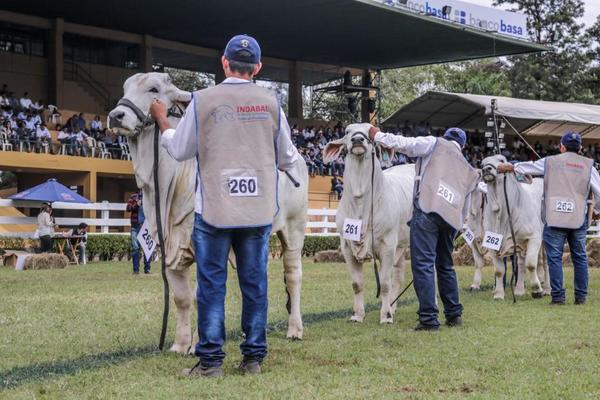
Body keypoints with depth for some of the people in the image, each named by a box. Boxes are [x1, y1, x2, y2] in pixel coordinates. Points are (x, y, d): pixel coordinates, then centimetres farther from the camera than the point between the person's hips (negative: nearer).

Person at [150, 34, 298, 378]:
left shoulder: (203, 100, -6)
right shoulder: (271, 103, 1)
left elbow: (180, 150, 4)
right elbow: (287, 158, 9)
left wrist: (162, 120, 21)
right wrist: (292, 157, 34)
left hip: (214, 210, -2)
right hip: (260, 211, 2)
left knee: (211, 284, 4)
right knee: (255, 283, 10)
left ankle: (211, 360, 4)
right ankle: (254, 357, 15)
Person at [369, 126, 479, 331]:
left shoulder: (435, 144, 13)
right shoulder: (469, 171, 29)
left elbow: (404, 144, 0)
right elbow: (465, 209, 29)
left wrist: (377, 135, 11)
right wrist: (456, 229, 36)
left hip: (427, 210, -6)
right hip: (451, 218, 6)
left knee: (423, 264, -8)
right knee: (445, 265, 21)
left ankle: (428, 319, -13)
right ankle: (454, 314, 26)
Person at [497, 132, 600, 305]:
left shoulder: (550, 162, 3)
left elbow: (527, 167, 15)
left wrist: (508, 167, 31)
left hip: (554, 219, -2)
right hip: (579, 219, 2)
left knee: (554, 257, 2)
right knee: (580, 258, 11)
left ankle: (558, 296, -1)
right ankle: (581, 296, 13)